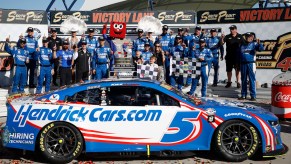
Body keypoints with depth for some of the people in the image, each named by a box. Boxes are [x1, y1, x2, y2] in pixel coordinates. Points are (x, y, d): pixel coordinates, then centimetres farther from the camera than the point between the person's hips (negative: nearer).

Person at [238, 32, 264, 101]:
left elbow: (261, 48, -14)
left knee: (252, 79, -5)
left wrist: (259, 43, -34)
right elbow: (239, 55, 17)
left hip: (251, 63, -4)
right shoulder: (242, 45, 15)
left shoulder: (254, 44, 2)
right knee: (243, 80, 9)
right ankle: (243, 95, 17)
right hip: (243, 64, 5)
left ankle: (253, 95, -2)